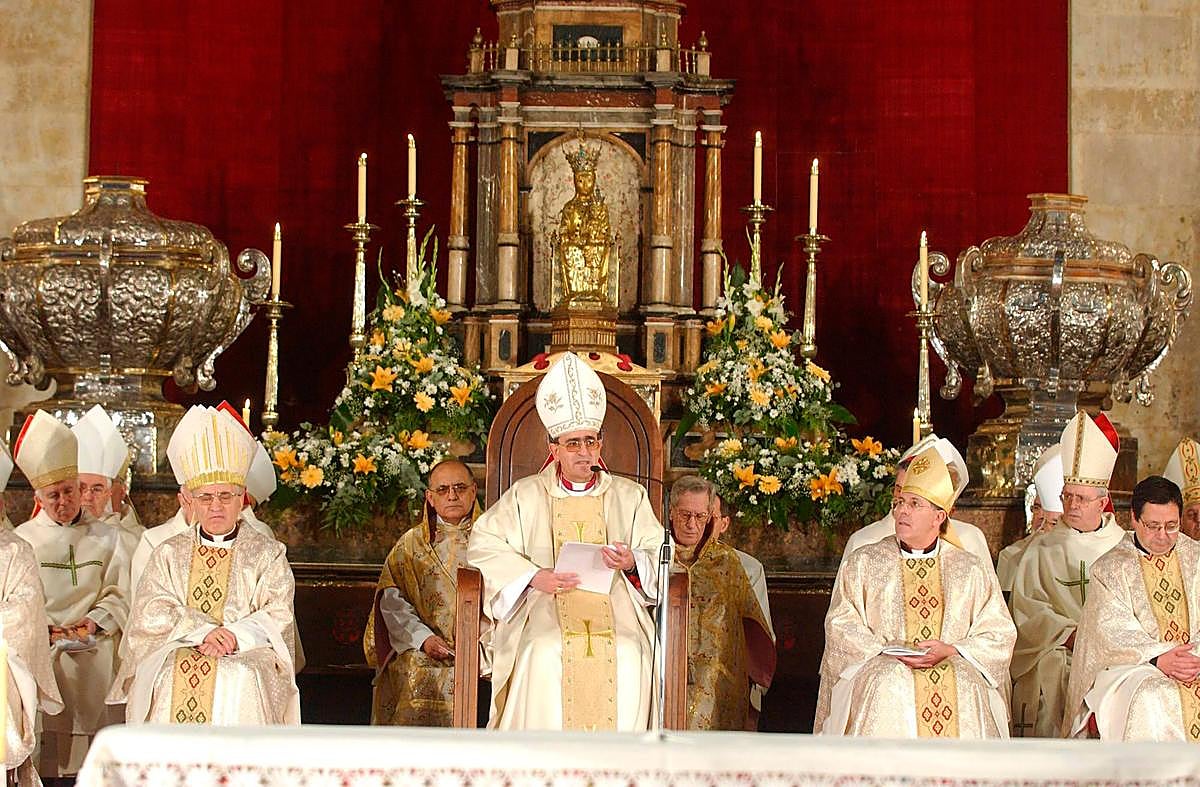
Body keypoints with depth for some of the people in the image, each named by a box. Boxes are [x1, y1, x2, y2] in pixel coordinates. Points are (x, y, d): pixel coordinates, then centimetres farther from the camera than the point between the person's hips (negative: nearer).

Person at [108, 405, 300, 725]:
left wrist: (233, 637, -15)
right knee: (169, 678, -31)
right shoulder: (169, 554, 19)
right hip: (176, 657, 1)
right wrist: (203, 630, -13)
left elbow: (277, 616, 3)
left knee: (240, 681, -34)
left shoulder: (268, 553, 15)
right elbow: (149, 614, 5)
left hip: (245, 660, -1)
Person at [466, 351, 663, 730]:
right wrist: (532, 576, -10)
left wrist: (633, 564, -14)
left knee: (628, 660, -30)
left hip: (616, 619, 1)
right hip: (546, 618, -1)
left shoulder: (629, 496, 16)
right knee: (546, 661, -33)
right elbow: (483, 545, 5)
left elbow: (660, 554, 10)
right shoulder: (526, 496, 13)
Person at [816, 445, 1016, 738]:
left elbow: (999, 633, 9)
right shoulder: (863, 563, 14)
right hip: (882, 668, 0)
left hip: (954, 666, 1)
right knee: (889, 685, -34)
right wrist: (887, 651, -12)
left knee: (966, 686, -32)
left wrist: (951, 650, -8)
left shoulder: (972, 571, 15)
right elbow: (841, 626, 5)